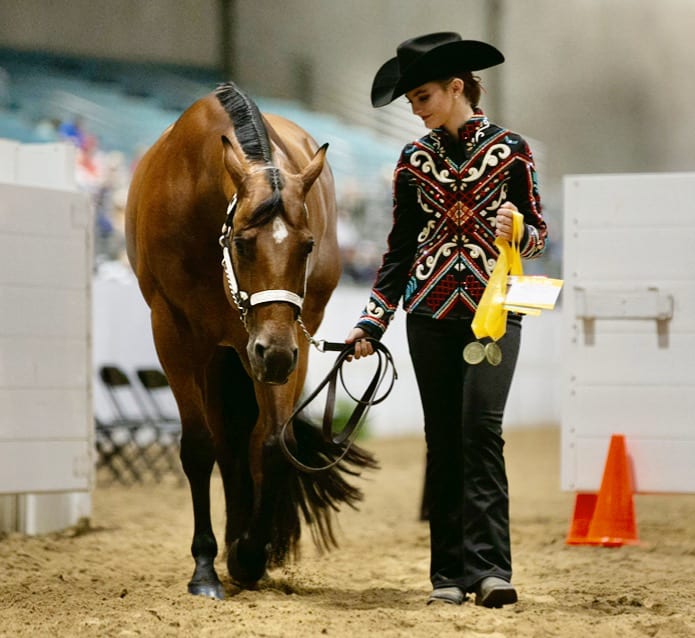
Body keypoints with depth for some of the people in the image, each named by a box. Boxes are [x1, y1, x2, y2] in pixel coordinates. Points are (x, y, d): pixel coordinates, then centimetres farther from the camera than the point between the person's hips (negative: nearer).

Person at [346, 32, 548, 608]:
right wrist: (371, 323, 9)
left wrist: (518, 232, -17)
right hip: (432, 313, 3)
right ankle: (450, 573, 8)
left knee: (481, 426, -17)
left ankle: (489, 567, -18)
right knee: (443, 440, 3)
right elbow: (400, 250, 13)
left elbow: (539, 234, 6)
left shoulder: (510, 151, 0)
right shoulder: (415, 161, 8)